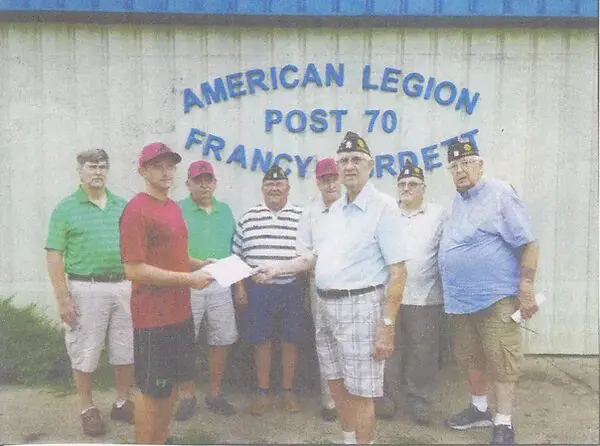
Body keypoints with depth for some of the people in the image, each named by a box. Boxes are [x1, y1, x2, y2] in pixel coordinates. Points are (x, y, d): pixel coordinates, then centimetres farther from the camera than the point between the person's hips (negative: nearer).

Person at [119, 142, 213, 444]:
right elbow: (133, 270, -21)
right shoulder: (136, 211, -16)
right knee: (151, 390, 4)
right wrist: (188, 278, -20)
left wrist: (202, 265, 8)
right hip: (153, 317, -9)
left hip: (180, 312, 9)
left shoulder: (173, 207, 12)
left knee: (172, 384, 19)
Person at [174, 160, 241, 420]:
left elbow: (234, 250, 16)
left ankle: (214, 395, 24)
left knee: (222, 341, 8)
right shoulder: (178, 210, -2)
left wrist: (239, 284, 14)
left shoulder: (225, 210, 12)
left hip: (220, 286, 4)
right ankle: (187, 396, 21)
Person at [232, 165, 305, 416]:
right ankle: (263, 392, 22)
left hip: (291, 289, 0)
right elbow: (237, 257, 9)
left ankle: (288, 391, 24)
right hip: (258, 289, 1)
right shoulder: (248, 218, 5)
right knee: (261, 341, 8)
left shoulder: (301, 217, 1)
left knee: (290, 341, 8)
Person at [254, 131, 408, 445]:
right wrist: (279, 268, 11)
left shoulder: (383, 207, -11)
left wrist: (387, 324, -19)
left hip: (360, 305, -7)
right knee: (337, 384, 18)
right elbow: (317, 256, 20)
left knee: (360, 392, 1)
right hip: (326, 305, 8)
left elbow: (398, 271, -15)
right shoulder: (335, 210, 12)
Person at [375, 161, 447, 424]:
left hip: (425, 298, -2)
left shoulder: (439, 215, 4)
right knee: (389, 349, 9)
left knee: (423, 353, 6)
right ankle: (387, 397, 22)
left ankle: (420, 400, 21)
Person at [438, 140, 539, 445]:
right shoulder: (457, 200, 12)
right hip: (460, 298, 7)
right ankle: (479, 408, 35)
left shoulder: (500, 193, -10)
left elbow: (528, 244, -12)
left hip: (495, 296, -7)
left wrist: (525, 290, -16)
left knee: (501, 362, 1)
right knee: (469, 358, 17)